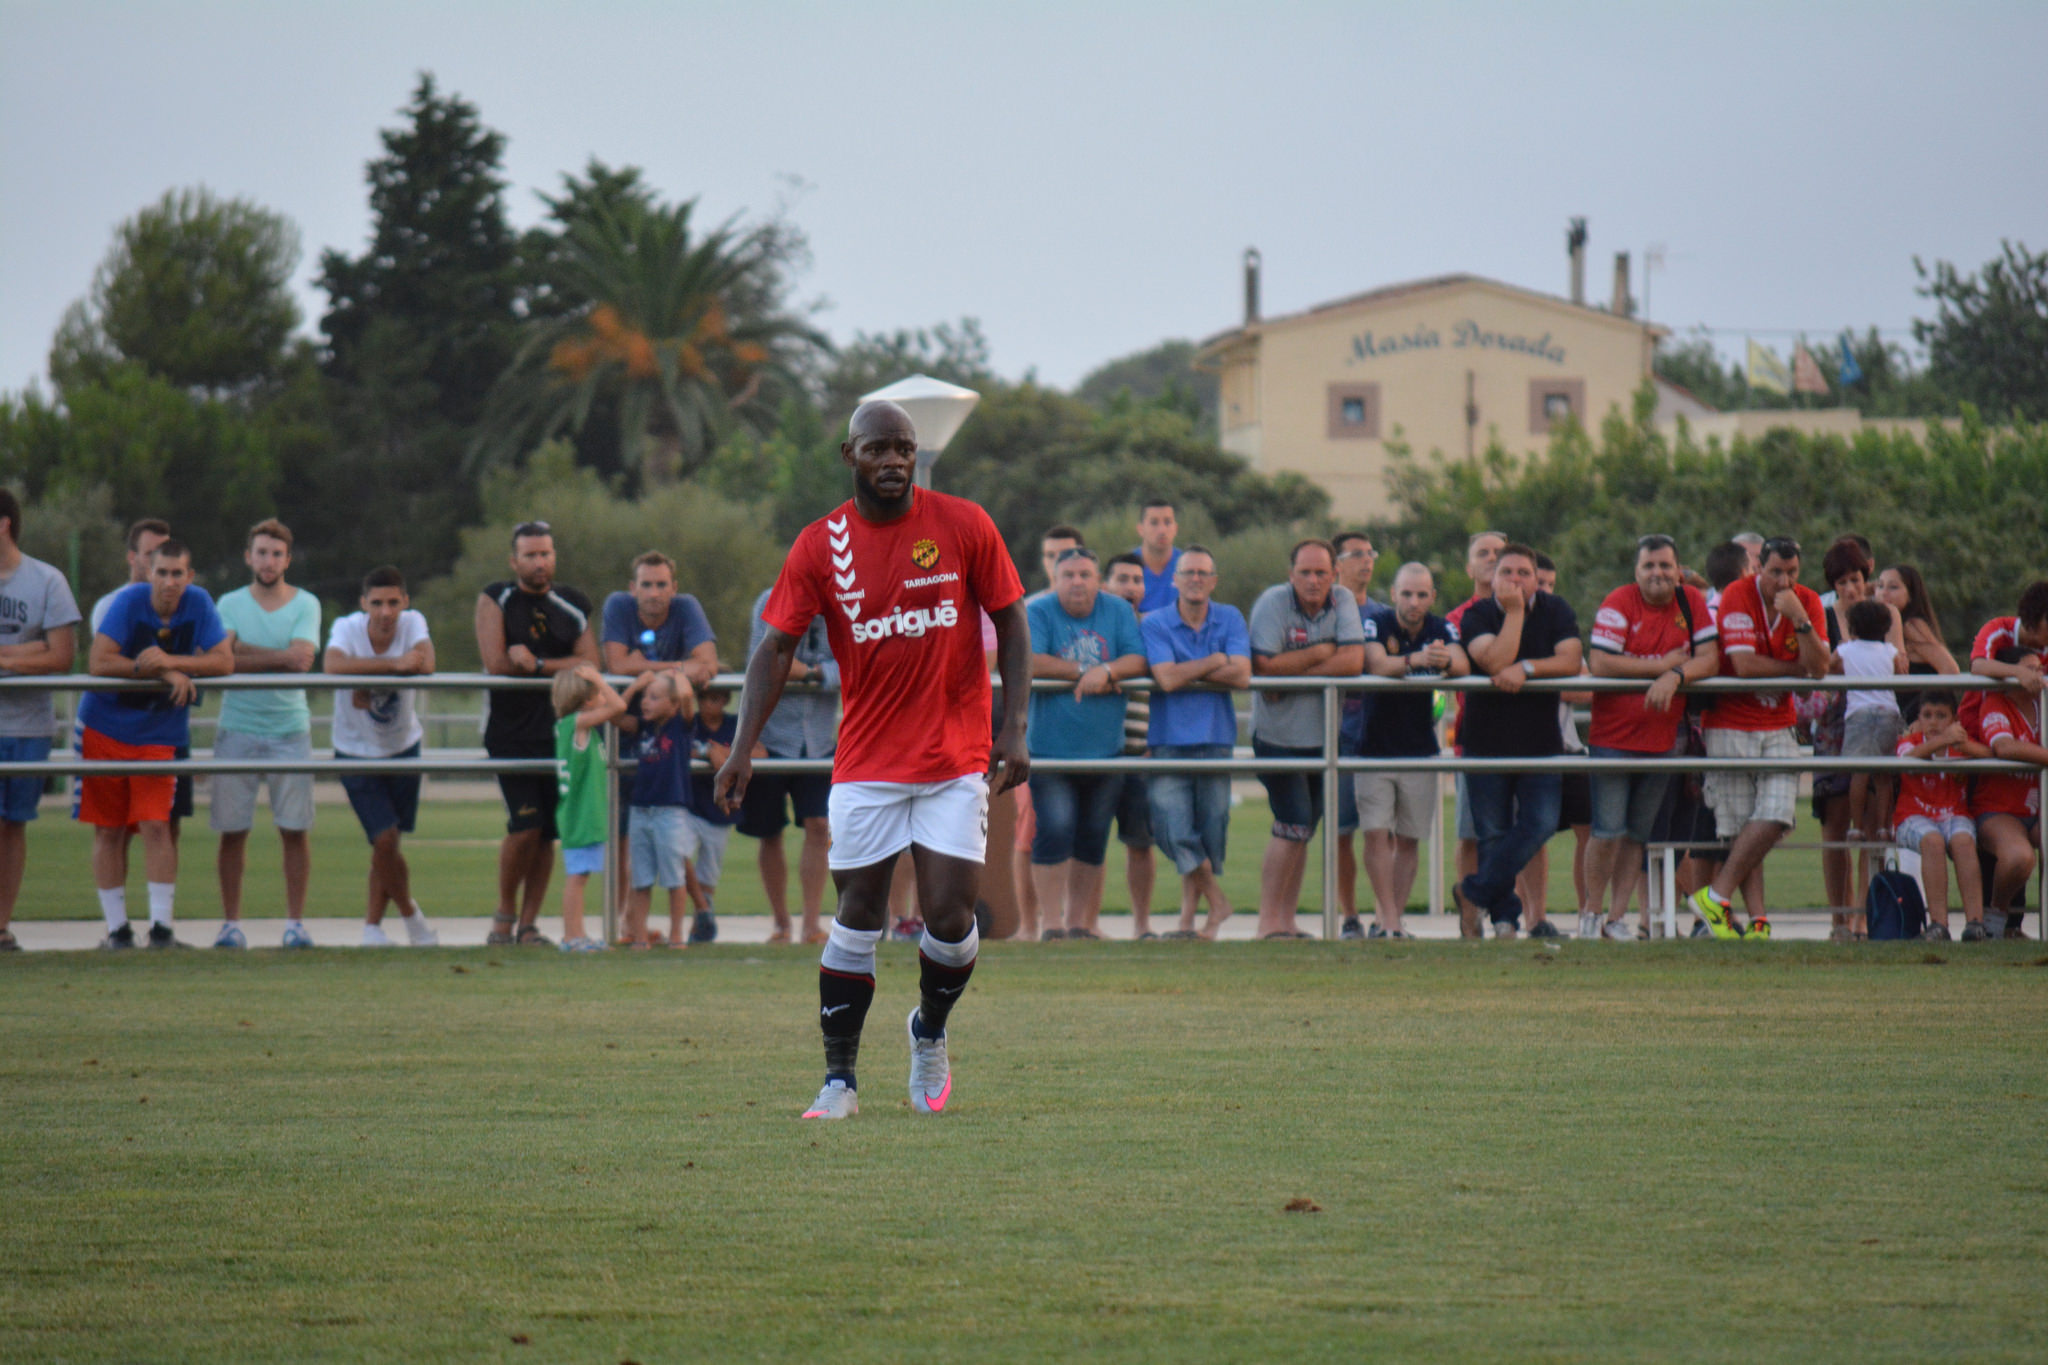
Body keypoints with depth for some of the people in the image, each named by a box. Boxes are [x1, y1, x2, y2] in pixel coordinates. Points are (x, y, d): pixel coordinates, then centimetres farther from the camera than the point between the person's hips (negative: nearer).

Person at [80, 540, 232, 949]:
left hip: (159, 733, 0)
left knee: (156, 826, -11)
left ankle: (162, 926, -9)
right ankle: (117, 927, 10)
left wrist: (171, 661, -22)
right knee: (108, 830, 2)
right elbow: (99, 662, -20)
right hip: (105, 727, 0)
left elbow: (225, 662, -10)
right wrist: (161, 672, -23)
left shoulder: (199, 604, -5)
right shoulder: (130, 601, -13)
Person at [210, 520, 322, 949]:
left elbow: (302, 658, -11)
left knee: (295, 829, -2)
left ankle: (295, 922, 6)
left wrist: (245, 650, -10)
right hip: (237, 730, 0)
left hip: (290, 730, 0)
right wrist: (279, 658, -14)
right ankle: (230, 923, 6)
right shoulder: (230, 604, 7)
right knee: (232, 830, -1)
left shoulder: (305, 605, 5)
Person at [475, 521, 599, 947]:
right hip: (511, 732, -3)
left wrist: (536, 664, -12)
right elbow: (495, 663, -10)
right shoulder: (495, 599, 0)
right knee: (526, 825, -14)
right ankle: (505, 913, 5)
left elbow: (590, 664, -2)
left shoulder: (573, 606, 9)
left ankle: (528, 924, 11)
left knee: (547, 833, 1)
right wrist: (559, 668, -3)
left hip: (560, 731, 3)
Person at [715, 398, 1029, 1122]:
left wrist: (1014, 730, -5)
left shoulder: (964, 526, -2)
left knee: (949, 915, -6)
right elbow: (776, 648, -1)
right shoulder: (821, 545, -2)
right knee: (858, 919, 1)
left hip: (957, 759, 0)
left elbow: (1011, 626, 4)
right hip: (866, 758, 0)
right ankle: (839, 1078, 9)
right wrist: (742, 748, -12)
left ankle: (930, 1033, 22)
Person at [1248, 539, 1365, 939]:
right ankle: (1268, 921, -6)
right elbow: (1264, 665, -21)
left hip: (1321, 735, 5)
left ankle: (1286, 920, 18)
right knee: (1294, 825, -13)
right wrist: (1320, 653, -14)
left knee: (1302, 830, 11)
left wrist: (1295, 670, -17)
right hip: (1278, 732, -5)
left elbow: (1353, 661, -12)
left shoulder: (1343, 601, 0)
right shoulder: (1273, 603, -11)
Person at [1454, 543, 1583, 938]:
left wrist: (1526, 668, -22)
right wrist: (1514, 611, -19)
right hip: (1487, 739, -1)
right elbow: (1495, 662, -21)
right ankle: (1503, 916, 12)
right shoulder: (1478, 616, -4)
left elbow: (1570, 661, -10)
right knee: (1493, 833, 1)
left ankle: (1475, 892, -1)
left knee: (1541, 824, -13)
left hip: (1540, 740, 1)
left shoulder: (1555, 610, 2)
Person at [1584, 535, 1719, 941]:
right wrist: (1664, 664, -17)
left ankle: (1616, 916, 16)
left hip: (1664, 736, 4)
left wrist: (1675, 676, -24)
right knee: (1608, 831, -6)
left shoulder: (1692, 602, 2)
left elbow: (1710, 661, -4)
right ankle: (1591, 912, 11)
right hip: (1614, 735, -4)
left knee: (1639, 834, 9)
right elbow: (1600, 664, -20)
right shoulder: (1619, 604, -10)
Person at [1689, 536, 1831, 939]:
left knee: (1775, 817, -13)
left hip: (1779, 727, 4)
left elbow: (1820, 667, -9)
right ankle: (1756, 915, -3)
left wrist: (1799, 618, -21)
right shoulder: (1738, 596, -11)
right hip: (1731, 727, -3)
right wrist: (1800, 668, -7)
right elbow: (1744, 665, -19)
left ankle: (1717, 896, -5)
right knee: (1738, 826, -7)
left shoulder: (1808, 602, 1)